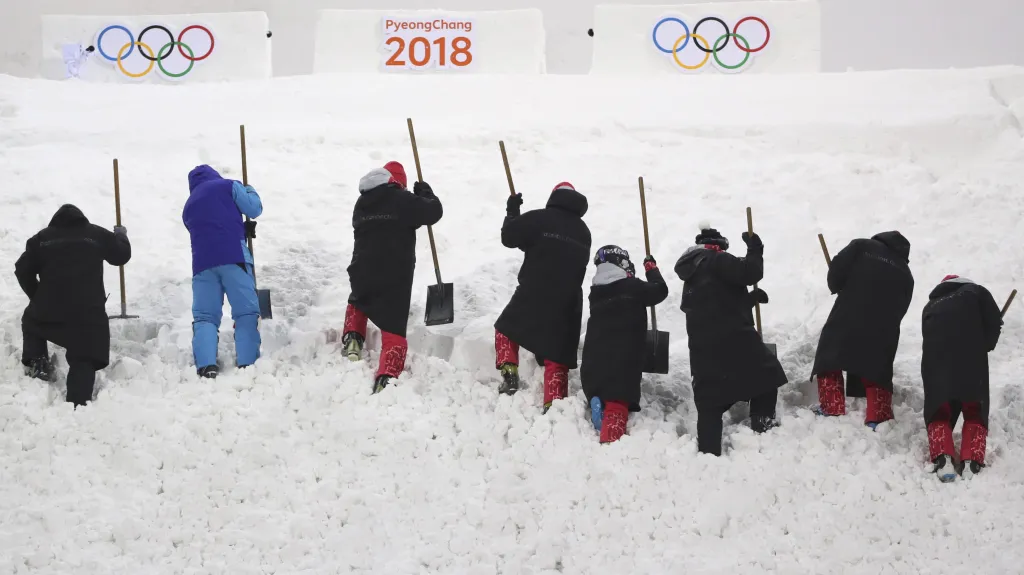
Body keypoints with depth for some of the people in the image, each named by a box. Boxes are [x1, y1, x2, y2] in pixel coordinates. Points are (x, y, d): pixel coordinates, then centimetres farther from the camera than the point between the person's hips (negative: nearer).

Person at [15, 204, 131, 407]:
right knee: (83, 360, 1)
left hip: (49, 308, 1)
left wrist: (37, 297, 21)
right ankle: (77, 403, -16)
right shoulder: (97, 235, 9)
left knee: (31, 321, 35)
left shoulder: (41, 238, 12)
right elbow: (122, 255, 20)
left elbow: (23, 270, 9)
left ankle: (36, 363, 23)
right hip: (88, 311, -1)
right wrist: (120, 235, 41)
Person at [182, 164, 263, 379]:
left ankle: (206, 366, -17)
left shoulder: (188, 206, 29)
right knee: (246, 312, -1)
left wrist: (243, 230, 37)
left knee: (204, 316, 3)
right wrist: (250, 191, 30)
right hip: (233, 257, -4)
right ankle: (247, 364, -12)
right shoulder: (228, 186, 12)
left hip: (202, 262, 4)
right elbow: (254, 209, 10)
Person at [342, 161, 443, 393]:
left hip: (362, 273, 5)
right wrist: (425, 192, 17)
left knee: (358, 301, 38)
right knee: (394, 328, -6)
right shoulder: (402, 199, -6)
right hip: (395, 277, -5)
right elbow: (434, 211, -2)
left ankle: (352, 338, 19)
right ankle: (386, 376, -23)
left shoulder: (362, 203, 12)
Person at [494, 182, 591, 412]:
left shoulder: (540, 219, -5)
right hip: (567, 302, 4)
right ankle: (554, 404, -8)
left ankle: (509, 373, 1)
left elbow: (509, 237, -2)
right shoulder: (583, 231, 13)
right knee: (556, 357, 6)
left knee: (506, 329, 20)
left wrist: (512, 212, 14)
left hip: (533, 295, -4)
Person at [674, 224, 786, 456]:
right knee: (767, 375, 10)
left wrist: (751, 298, 27)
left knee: (709, 399, 4)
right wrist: (755, 250, -1)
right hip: (732, 339, -7)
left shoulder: (691, 279, 25)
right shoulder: (715, 261, -3)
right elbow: (749, 273, -17)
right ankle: (762, 427, 5)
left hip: (703, 346, 7)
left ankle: (708, 451, -4)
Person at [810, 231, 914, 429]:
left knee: (829, 362, 12)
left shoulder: (862, 247, 9)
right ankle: (878, 419, 3)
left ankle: (832, 412, 3)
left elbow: (837, 270, -3)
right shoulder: (905, 274, 20)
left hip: (847, 319, -3)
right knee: (877, 374, 17)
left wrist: (836, 288, 17)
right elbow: (899, 310, 18)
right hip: (884, 328, 3)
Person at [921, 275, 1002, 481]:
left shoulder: (931, 305, 31)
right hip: (971, 358, -2)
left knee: (938, 411, 14)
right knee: (975, 411, 12)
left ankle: (942, 461, -10)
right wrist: (985, 346, 21)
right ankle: (971, 464, -6)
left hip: (935, 360, 2)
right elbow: (994, 321, 6)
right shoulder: (975, 292, 21)